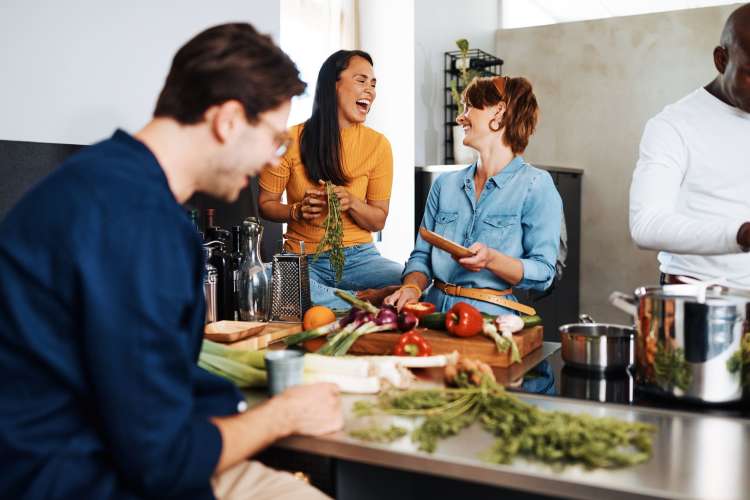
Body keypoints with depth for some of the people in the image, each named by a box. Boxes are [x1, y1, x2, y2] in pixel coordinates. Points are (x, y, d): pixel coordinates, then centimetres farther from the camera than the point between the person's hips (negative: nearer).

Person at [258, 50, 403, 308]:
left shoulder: (378, 144, 1)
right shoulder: (290, 140, -3)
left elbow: (378, 221, 5)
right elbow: (266, 203, 6)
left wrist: (351, 202, -16)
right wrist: (297, 211, -15)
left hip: (359, 255, 0)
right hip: (304, 259, 0)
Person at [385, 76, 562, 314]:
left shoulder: (536, 185, 0)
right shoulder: (445, 183, 17)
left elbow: (543, 272, -4)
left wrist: (492, 260, -22)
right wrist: (412, 288, -6)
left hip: (490, 315, -4)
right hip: (436, 307, 4)